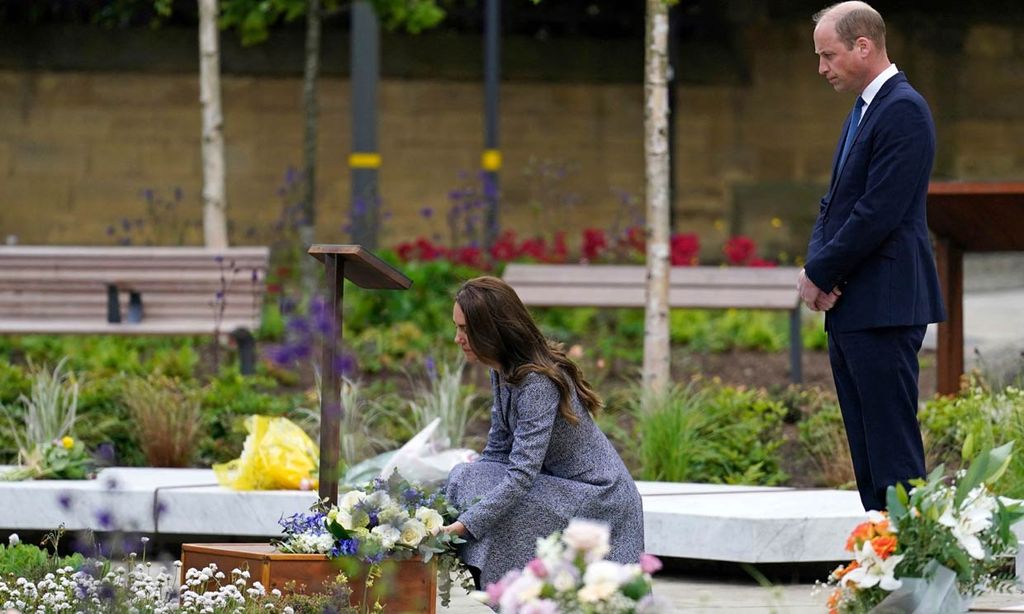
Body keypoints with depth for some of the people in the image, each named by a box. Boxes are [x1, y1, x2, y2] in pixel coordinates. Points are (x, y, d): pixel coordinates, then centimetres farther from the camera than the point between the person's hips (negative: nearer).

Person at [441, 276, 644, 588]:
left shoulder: (537, 383, -27)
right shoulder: (503, 372, 1)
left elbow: (522, 473, -33)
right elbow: (497, 451, 6)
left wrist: (465, 525, -37)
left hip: (600, 499, -9)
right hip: (561, 487, 9)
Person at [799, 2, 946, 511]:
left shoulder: (903, 111, -13)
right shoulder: (863, 111, 18)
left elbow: (879, 212, -19)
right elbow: (835, 202, 20)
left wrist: (820, 273, -11)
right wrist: (815, 267, 2)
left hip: (883, 308, -10)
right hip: (847, 307, 10)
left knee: (893, 450, -10)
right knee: (865, 450, 10)